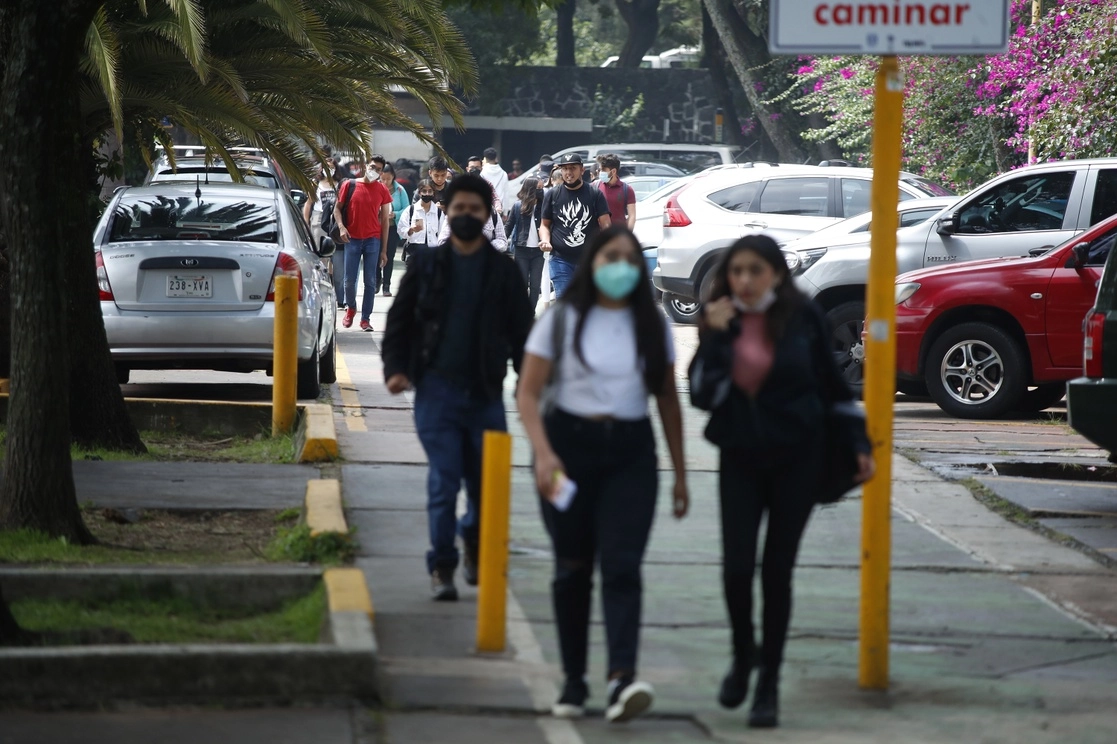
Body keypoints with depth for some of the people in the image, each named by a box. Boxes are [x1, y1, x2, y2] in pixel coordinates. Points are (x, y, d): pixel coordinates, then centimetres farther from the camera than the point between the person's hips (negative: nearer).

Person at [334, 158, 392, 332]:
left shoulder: (382, 190, 4)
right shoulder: (349, 185, 2)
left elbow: (385, 220, 6)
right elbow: (337, 208, 9)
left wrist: (384, 250, 4)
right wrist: (341, 226, -11)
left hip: (373, 240, 0)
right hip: (352, 239, 0)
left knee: (370, 282, 0)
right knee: (349, 280, 1)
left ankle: (366, 318, 7)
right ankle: (351, 308, 27)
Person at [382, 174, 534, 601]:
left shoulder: (504, 272, 7)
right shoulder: (427, 266, 6)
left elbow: (521, 333, 9)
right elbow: (399, 321, 8)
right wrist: (395, 367, -6)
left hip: (486, 392, 1)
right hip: (437, 390, -1)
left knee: (485, 481, 6)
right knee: (444, 480, -7)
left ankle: (475, 542, 34)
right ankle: (442, 566, 0)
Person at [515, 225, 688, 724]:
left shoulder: (652, 327, 8)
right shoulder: (562, 321, 1)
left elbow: (667, 400, 13)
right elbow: (528, 393, -4)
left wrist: (679, 473, 10)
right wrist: (543, 453, -19)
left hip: (631, 451, 1)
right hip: (570, 444, -1)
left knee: (622, 565, -13)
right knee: (573, 567, 5)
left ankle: (622, 678, -26)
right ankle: (574, 680, 13)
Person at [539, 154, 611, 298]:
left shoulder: (595, 194, 4)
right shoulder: (552, 195, 8)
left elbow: (605, 225, 0)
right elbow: (545, 224, 15)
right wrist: (545, 240, -7)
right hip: (561, 259, 0)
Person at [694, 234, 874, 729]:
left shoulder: (802, 317, -6)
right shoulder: (719, 319, -2)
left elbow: (831, 383, 4)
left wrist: (858, 445, 3)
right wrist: (717, 336, -20)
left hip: (796, 455, -1)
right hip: (740, 455, 1)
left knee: (777, 568, 2)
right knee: (737, 566, -7)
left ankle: (769, 685, 13)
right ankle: (743, 656, 21)